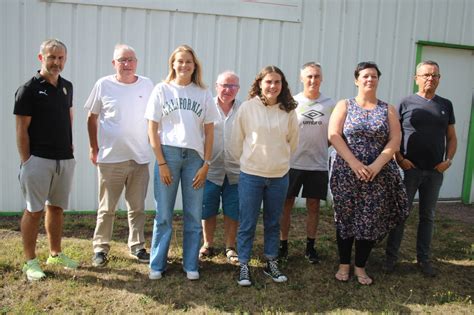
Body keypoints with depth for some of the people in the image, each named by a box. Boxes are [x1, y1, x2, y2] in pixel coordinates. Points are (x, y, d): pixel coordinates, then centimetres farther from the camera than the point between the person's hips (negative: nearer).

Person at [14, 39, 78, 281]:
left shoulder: (67, 87, 9)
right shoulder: (29, 89, -8)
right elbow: (21, 129, -9)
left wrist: (69, 143, 12)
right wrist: (25, 161, -12)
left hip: (65, 159, 6)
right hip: (38, 159, -6)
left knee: (56, 207, 15)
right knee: (34, 211, 2)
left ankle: (55, 254, 28)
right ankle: (30, 261, 13)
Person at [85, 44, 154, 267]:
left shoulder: (147, 85, 4)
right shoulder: (103, 85, -1)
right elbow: (92, 118, 6)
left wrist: (153, 143, 9)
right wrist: (93, 148, 3)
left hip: (140, 158, 2)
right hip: (110, 158, -2)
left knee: (137, 207, 11)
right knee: (107, 208, 7)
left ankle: (137, 247, 25)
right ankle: (100, 248, 20)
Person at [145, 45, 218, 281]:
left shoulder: (203, 93, 8)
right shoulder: (162, 90, 4)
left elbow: (209, 131, 7)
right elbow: (152, 128, 0)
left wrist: (206, 164, 0)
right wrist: (161, 162, -7)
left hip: (195, 157, 2)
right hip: (167, 154, -1)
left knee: (193, 215, 6)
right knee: (163, 214, 4)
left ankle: (191, 265, 19)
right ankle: (157, 265, 18)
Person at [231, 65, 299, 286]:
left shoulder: (288, 111, 0)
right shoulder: (247, 107, -7)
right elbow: (237, 140, 1)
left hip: (279, 176, 3)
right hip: (251, 175, -2)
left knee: (273, 223, 15)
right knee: (247, 224, 4)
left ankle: (271, 264, 29)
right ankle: (243, 266, 18)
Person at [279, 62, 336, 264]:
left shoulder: (330, 105, 3)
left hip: (318, 164, 1)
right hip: (292, 162, -1)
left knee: (313, 206, 9)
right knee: (286, 204, 5)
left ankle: (310, 246, 22)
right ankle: (283, 244, 19)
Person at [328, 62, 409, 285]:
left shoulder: (387, 109, 8)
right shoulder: (344, 105, 3)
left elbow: (395, 140, 0)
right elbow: (333, 135, -7)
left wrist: (377, 165, -14)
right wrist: (354, 163, -16)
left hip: (378, 174, 2)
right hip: (346, 173, -1)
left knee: (371, 221, 4)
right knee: (345, 218, 5)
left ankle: (360, 267, 20)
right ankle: (344, 264, 20)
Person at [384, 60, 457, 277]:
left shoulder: (446, 105, 9)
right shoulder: (407, 103, 0)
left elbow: (451, 138, 13)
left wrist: (448, 160, -2)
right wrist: (400, 159, -12)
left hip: (435, 171, 3)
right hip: (409, 169, -3)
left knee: (428, 216, 12)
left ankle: (424, 259, 25)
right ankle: (391, 257, 14)